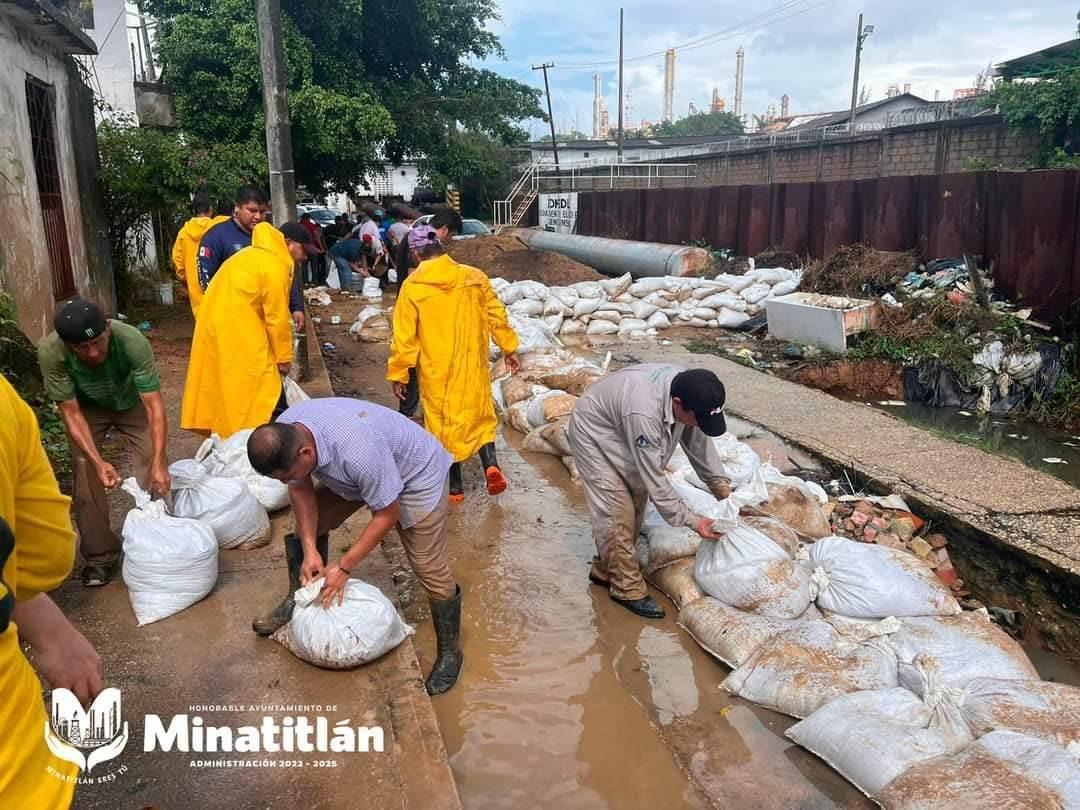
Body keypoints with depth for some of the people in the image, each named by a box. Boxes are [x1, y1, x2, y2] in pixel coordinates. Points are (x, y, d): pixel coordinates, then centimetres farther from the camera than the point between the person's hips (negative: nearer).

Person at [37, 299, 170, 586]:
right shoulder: (50, 352, -36)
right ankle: (100, 554, 7)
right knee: (85, 474, -8)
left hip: (132, 402, -1)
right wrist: (98, 462, -36)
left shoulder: (133, 342, -41)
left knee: (154, 473, -11)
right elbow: (71, 413, -26)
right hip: (87, 407, 1)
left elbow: (155, 407, -37)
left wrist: (159, 463, -43)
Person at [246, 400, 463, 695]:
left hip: (416, 474, -7)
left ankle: (450, 651, 11)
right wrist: (310, 549, -13)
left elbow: (387, 514, -29)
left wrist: (344, 568, -21)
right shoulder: (283, 434, -22)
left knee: (430, 569, -8)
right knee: (309, 524, 7)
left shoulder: (358, 451, -43)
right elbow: (301, 489, -6)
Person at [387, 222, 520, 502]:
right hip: (472, 366, 2)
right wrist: (509, 349, 13)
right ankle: (490, 464, -2)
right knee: (479, 416, 19)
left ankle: (455, 486, 19)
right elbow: (496, 316, 1)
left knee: (443, 422, 11)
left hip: (435, 371, -2)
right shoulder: (474, 277, -4)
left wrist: (397, 374, 0)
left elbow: (404, 336, -8)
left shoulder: (412, 286, -10)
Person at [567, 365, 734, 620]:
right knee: (617, 512, -10)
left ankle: (605, 570, 26)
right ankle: (628, 589, 4)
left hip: (621, 433, 8)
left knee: (635, 502, 11)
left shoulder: (687, 388, -21)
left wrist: (721, 486, -8)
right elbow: (654, 481, -33)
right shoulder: (643, 414, -43)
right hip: (594, 435, -8)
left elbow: (698, 440, -3)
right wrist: (691, 521, -27)